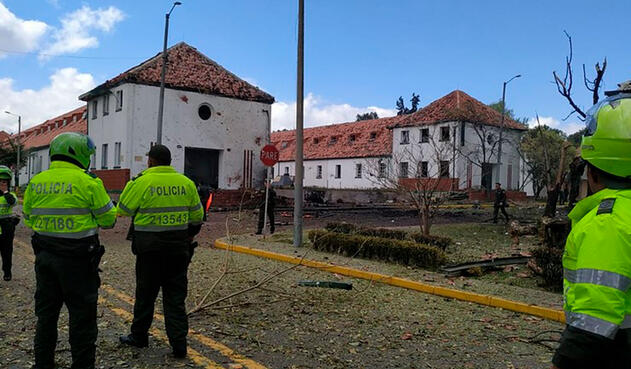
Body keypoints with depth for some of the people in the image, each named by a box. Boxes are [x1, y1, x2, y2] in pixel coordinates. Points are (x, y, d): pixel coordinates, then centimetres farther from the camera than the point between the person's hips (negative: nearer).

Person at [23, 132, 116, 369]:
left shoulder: (35, 183, 3)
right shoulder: (88, 183, -13)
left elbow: (29, 219, 13)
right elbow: (108, 220, -7)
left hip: (44, 256, 6)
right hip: (77, 260, -6)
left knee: (46, 313, 19)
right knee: (82, 314, 5)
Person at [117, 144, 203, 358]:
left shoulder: (142, 182, -10)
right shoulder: (186, 183, 2)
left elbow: (123, 210, -1)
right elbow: (197, 215, 8)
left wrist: (130, 186, 15)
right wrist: (190, 235, 24)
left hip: (150, 247, -3)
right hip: (178, 246, 3)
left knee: (145, 294, 13)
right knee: (175, 296, 9)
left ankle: (139, 336, 29)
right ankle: (179, 344, 9)